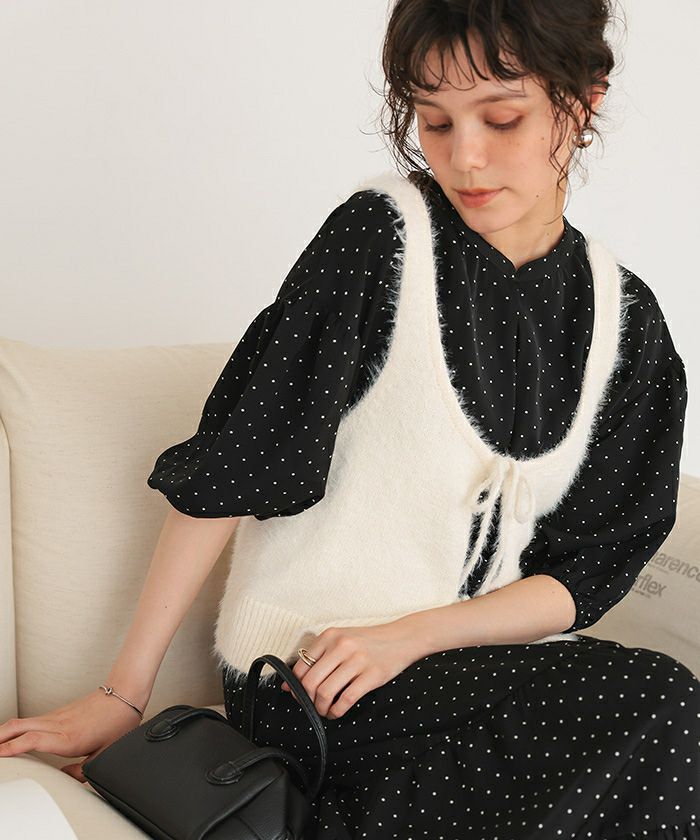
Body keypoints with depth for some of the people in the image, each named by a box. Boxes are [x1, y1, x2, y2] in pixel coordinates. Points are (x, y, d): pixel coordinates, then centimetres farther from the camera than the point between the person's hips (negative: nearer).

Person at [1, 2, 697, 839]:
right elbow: (226, 471, -10)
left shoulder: (627, 318, 4)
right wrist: (123, 692, -10)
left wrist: (407, 637, -15)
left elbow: (586, 573, 1)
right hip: (304, 668, -5)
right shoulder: (384, 236, -9)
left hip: (480, 651, 5)